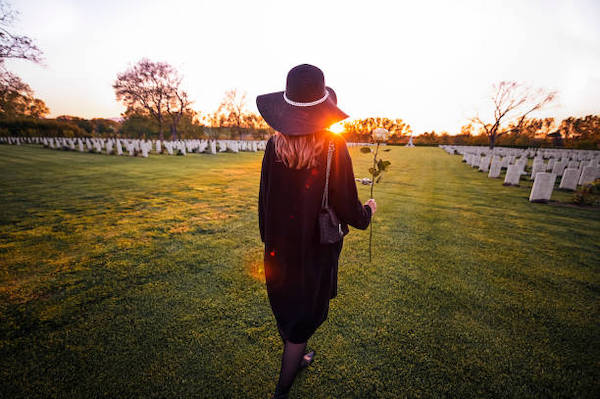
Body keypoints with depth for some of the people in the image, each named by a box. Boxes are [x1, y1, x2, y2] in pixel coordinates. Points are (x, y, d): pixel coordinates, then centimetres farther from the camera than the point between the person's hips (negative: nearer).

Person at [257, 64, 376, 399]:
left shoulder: (274, 145, -8)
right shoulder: (333, 147, -19)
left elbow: (264, 200, -1)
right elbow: (349, 209, -16)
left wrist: (269, 239, 15)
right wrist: (369, 210, 8)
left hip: (279, 246, 5)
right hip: (316, 249, -4)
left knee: (285, 308, 26)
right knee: (304, 319, 17)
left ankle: (295, 359, 56)